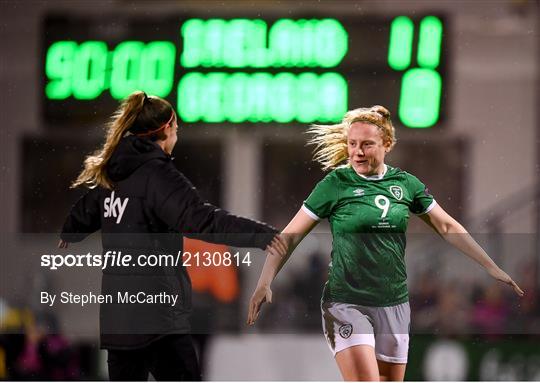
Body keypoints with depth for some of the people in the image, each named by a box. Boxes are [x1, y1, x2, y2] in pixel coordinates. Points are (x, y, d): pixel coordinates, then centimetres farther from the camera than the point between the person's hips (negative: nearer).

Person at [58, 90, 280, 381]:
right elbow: (201, 220, -27)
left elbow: (85, 213, 32)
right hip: (154, 310, -9)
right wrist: (264, 236, -33)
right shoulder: (157, 173, -13)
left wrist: (68, 236, 55)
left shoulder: (110, 174, 12)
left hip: (117, 310, 9)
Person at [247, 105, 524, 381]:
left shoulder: (406, 183, 6)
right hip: (347, 304, -4)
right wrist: (265, 283, -14)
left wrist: (491, 268, 14)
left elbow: (447, 227, 15)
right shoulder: (335, 183, -4)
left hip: (395, 305, 4)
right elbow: (290, 236, -2)